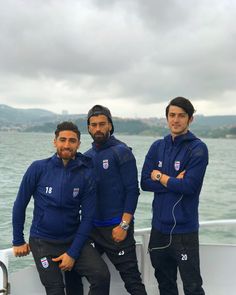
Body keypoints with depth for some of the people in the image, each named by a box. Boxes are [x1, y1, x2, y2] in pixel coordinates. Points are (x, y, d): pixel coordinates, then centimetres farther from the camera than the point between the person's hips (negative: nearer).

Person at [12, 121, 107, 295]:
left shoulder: (86, 174, -7)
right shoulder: (38, 168, -9)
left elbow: (87, 217, -6)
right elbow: (20, 205, -1)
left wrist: (73, 253, -10)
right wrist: (18, 241, 2)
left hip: (73, 239, 1)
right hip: (43, 241, -1)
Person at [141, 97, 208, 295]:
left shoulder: (198, 148, -9)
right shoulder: (158, 147, 7)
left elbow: (189, 187, -18)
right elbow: (145, 182, -1)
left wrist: (159, 177, -7)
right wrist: (174, 181, -12)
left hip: (184, 229, -5)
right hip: (159, 227, 5)